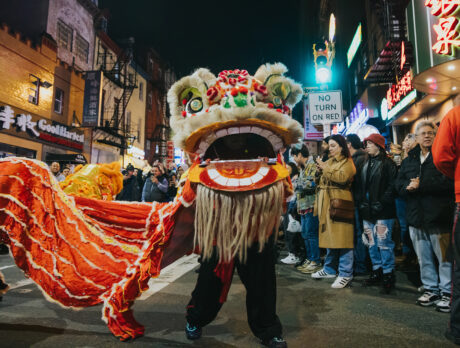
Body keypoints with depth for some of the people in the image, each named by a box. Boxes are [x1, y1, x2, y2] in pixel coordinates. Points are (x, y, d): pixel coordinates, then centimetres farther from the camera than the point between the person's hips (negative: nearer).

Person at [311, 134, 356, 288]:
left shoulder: (347, 162, -3)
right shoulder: (329, 161, 19)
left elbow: (342, 177, -21)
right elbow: (323, 181, 20)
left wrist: (325, 168, -17)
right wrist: (320, 169, 2)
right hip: (327, 204, 8)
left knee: (342, 238, -6)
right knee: (329, 237, 13)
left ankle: (345, 274, 3)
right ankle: (330, 269, 24)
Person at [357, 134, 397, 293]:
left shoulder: (388, 163, -4)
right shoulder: (365, 164, 16)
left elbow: (391, 186, -11)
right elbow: (359, 185, 16)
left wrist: (382, 203, -16)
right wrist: (360, 201, 4)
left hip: (383, 211, -7)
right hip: (367, 211, 7)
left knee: (384, 243, -3)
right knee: (371, 243, 12)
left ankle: (388, 273, 10)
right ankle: (377, 270, 24)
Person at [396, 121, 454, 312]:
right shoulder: (409, 160, 15)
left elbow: (449, 182, -15)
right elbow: (399, 184, 11)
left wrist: (419, 186, -17)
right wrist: (408, 187, -11)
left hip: (439, 216, -5)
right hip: (416, 216, 5)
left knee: (444, 256, 1)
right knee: (423, 258, 13)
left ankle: (447, 292, 14)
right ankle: (431, 289, 26)